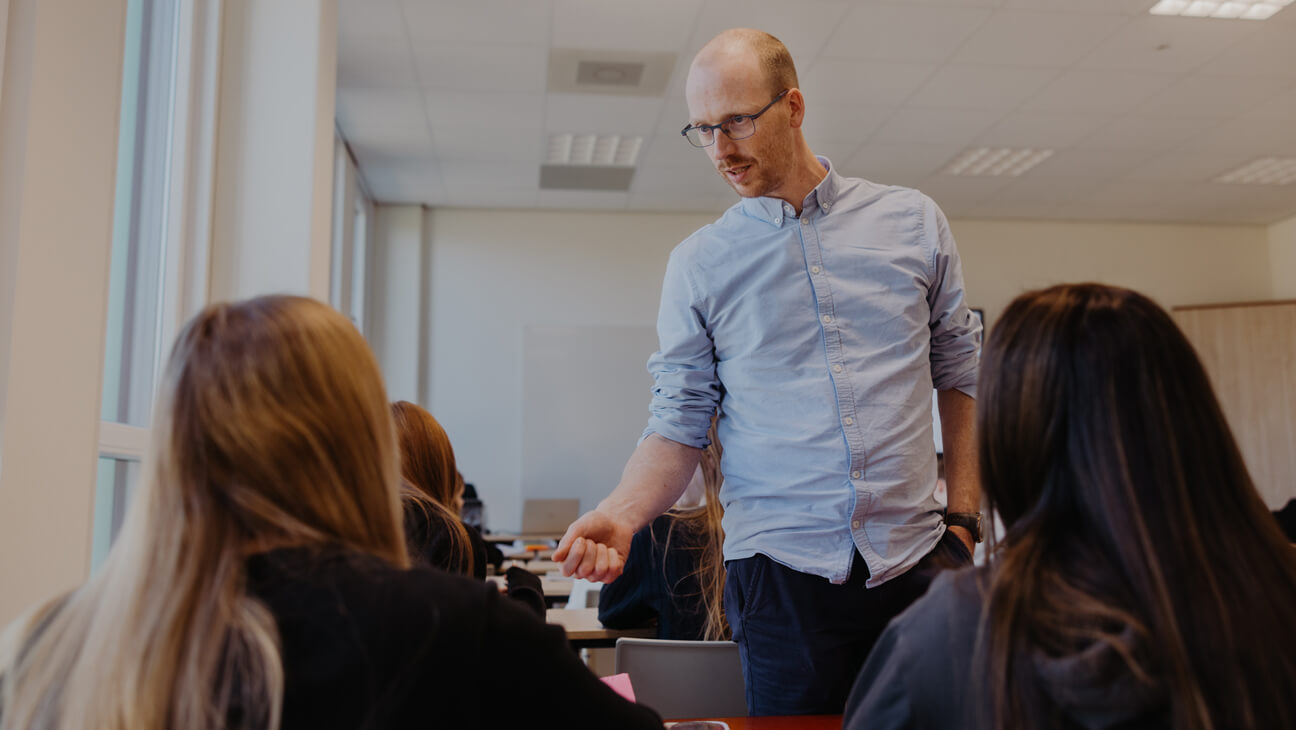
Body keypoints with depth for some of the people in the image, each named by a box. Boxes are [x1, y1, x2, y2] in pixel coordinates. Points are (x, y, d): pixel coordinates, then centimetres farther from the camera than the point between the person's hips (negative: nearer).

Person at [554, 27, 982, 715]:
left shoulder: (913, 223, 4)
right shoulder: (697, 264, 1)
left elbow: (961, 375, 10)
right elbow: (679, 423, 1)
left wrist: (963, 518, 5)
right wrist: (622, 514, -17)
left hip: (915, 561, 2)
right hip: (780, 568, -1)